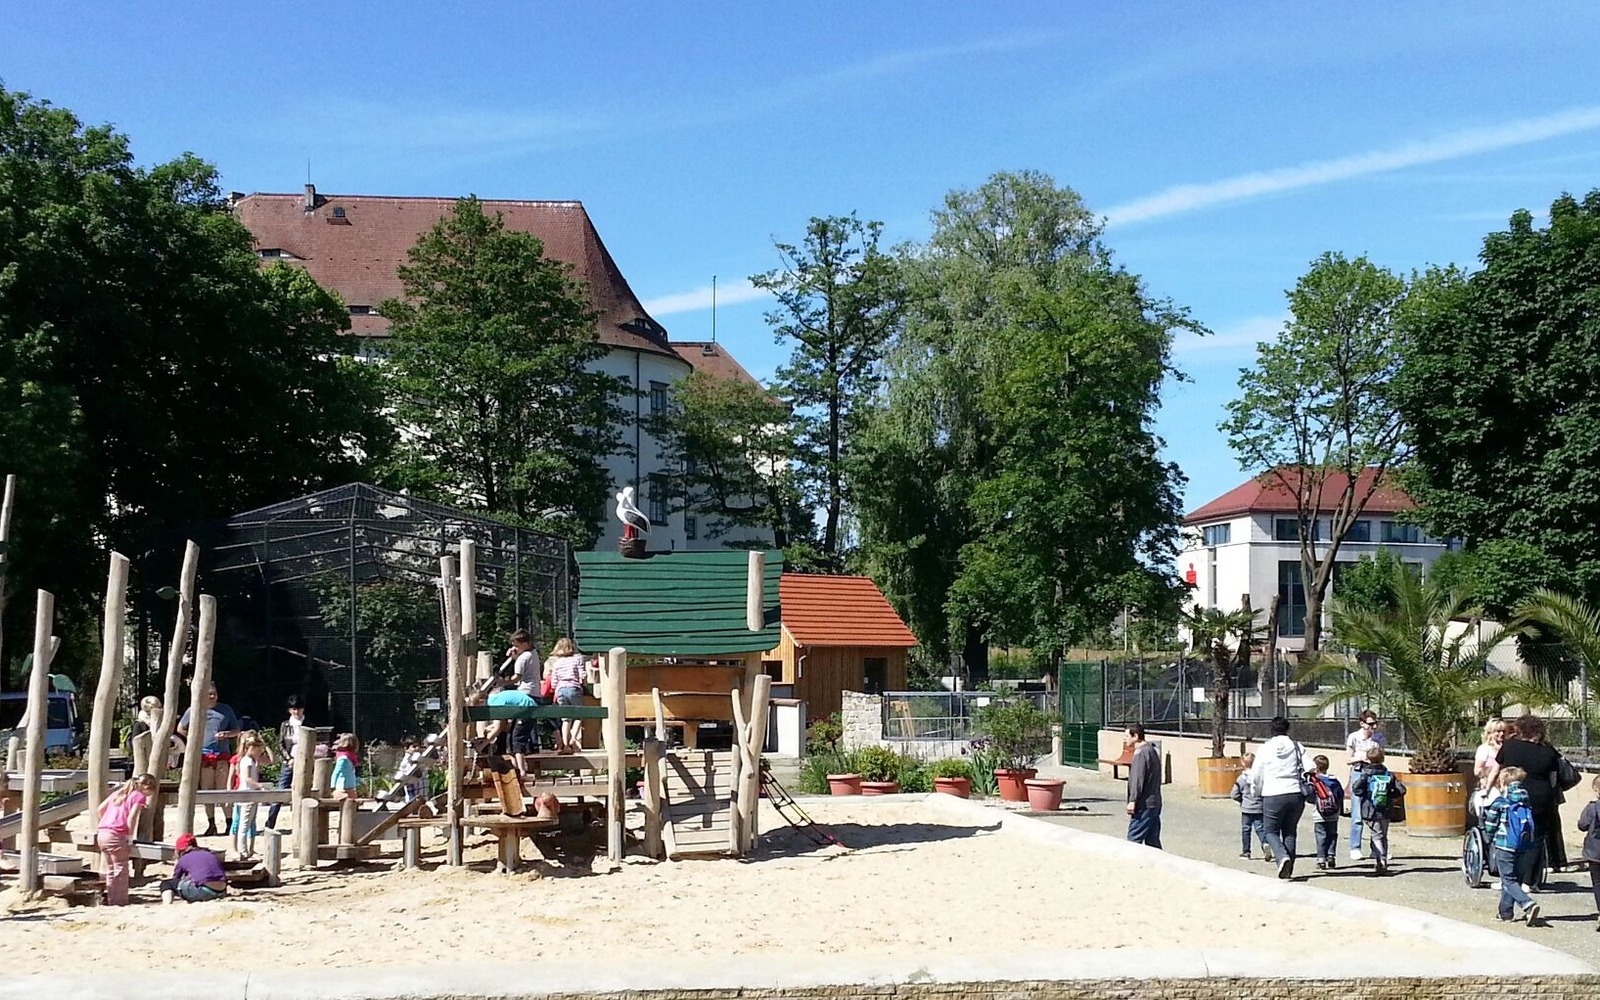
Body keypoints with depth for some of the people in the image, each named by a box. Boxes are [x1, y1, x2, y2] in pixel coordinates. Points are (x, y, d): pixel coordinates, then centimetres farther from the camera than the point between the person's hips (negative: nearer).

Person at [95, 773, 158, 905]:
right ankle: (120, 903, 4)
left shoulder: (120, 791, 21)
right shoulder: (139, 796, -1)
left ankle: (111, 901, 20)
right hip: (116, 836, -8)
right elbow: (131, 819, -12)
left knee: (111, 870, 16)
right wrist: (130, 840, -5)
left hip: (102, 834, 8)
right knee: (121, 871, 2)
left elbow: (101, 808, 21)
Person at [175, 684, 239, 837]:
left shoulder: (225, 710, 9)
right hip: (203, 755, 0)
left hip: (222, 755, 0)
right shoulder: (193, 710, 6)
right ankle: (211, 825, 8)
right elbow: (180, 729, 17)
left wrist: (227, 734, -6)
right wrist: (194, 739, 6)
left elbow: (236, 730, 15)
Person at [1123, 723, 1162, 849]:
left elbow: (1138, 778, -19)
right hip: (1155, 803, 10)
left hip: (1144, 805, -10)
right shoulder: (1153, 750, 17)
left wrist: (1133, 800, -20)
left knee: (1134, 839, -9)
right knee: (1153, 841, 10)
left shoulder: (1141, 752, -13)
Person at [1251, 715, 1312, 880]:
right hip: (1296, 794, 3)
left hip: (1273, 795, -3)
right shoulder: (1297, 747, 4)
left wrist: (1260, 789, 21)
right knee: (1290, 832, 15)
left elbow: (1256, 775, 2)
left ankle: (1282, 857, -17)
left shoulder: (1265, 748, -1)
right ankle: (1288, 870, 14)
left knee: (1270, 830, 9)